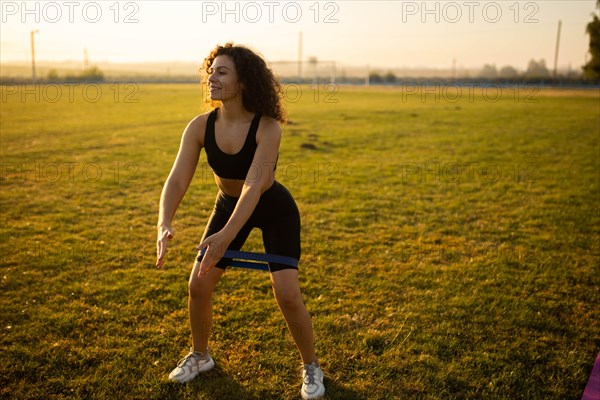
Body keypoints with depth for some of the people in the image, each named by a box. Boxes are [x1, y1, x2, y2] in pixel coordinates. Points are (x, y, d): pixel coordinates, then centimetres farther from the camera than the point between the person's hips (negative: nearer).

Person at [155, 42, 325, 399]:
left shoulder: (267, 128, -29)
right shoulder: (200, 127, -17)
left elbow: (254, 185, -39)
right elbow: (177, 179, -23)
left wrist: (226, 235, -49)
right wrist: (165, 225, -40)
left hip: (275, 210, -4)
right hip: (229, 204, 4)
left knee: (287, 295, -12)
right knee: (198, 285, 2)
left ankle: (311, 367, 15)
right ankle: (200, 356, 30)